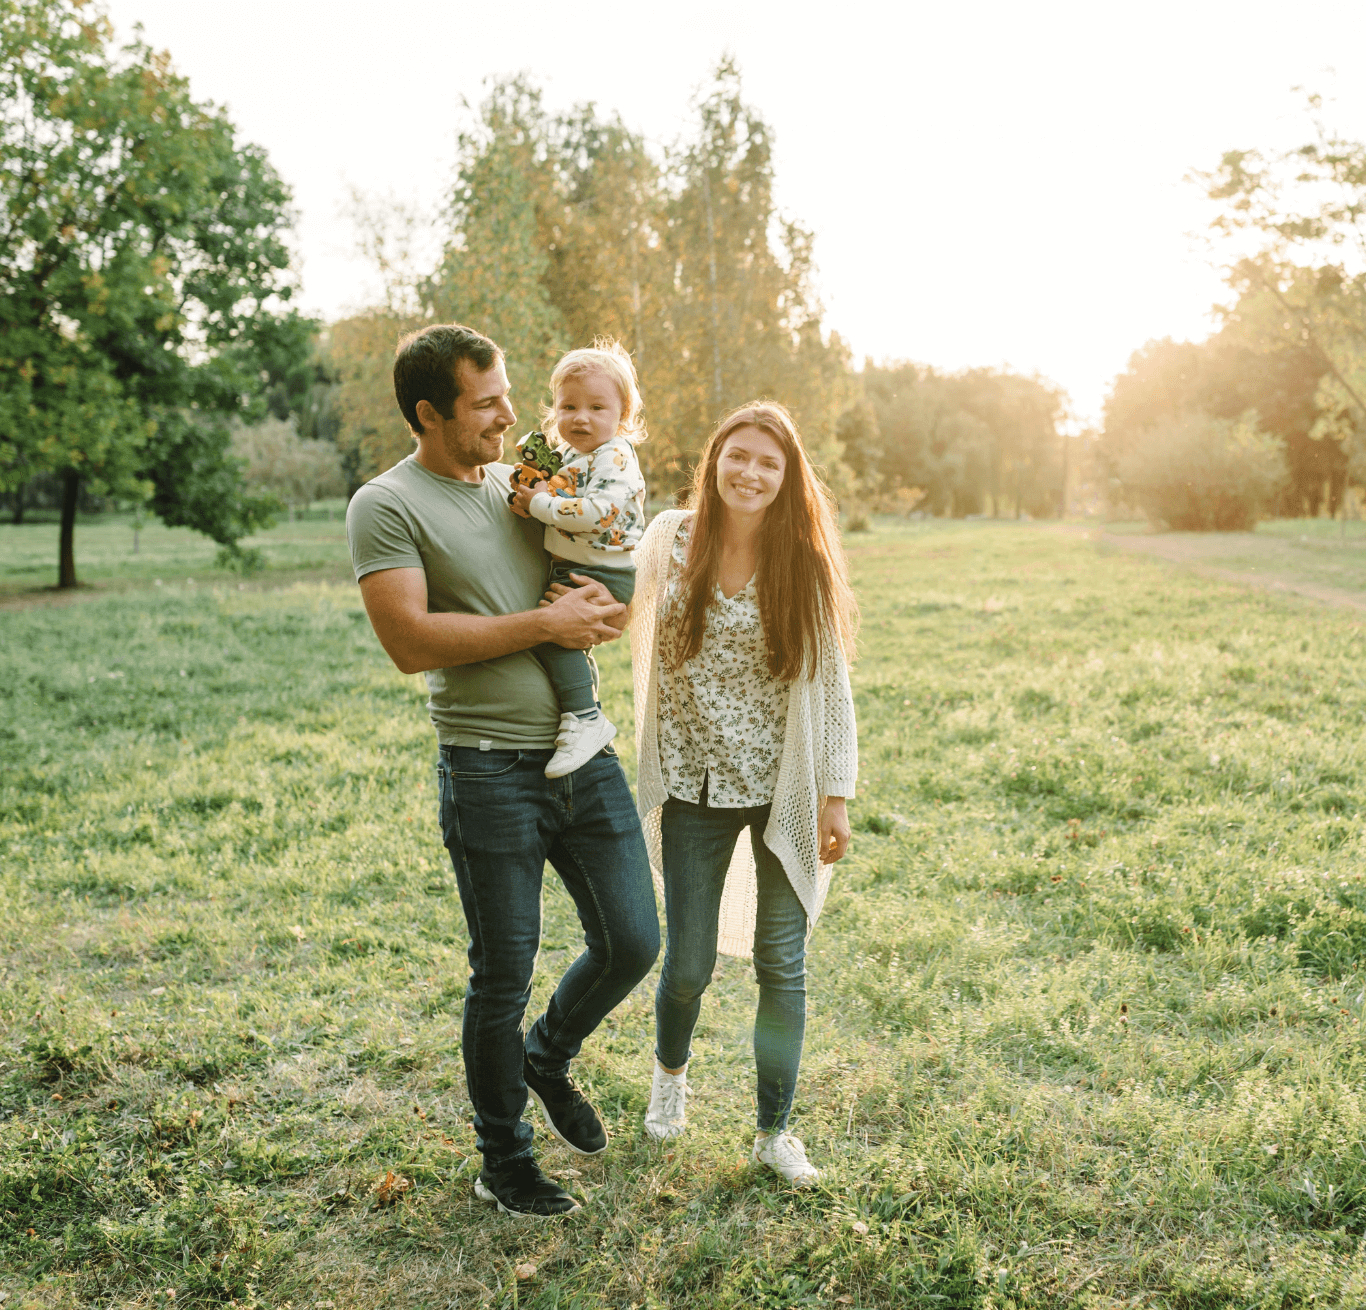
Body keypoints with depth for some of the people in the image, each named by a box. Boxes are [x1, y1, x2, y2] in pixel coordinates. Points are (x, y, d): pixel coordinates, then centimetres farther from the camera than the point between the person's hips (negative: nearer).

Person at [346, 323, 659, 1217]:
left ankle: (549, 1058, 39)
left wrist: (599, 612, -7)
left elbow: (611, 601, 18)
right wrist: (545, 623, -15)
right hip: (490, 772, -6)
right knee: (504, 976, 6)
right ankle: (505, 1161, 28)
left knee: (634, 942, 9)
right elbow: (411, 641, -18)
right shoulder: (387, 506, -7)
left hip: (585, 751, 6)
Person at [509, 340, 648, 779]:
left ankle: (585, 719, -19)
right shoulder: (568, 454, 13)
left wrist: (543, 505, -19)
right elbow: (559, 498, 24)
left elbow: (599, 512, -29)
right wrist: (529, 499, 1)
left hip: (601, 574, -10)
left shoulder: (615, 456, -16)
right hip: (568, 569, 10)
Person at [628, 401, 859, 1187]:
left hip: (783, 789, 0)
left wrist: (836, 796, -3)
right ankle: (671, 1071, 41)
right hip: (696, 788, 0)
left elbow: (830, 684, -2)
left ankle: (776, 1130, 26)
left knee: (782, 962, 6)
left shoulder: (805, 563, -5)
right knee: (688, 964, 7)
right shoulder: (671, 541, -3)